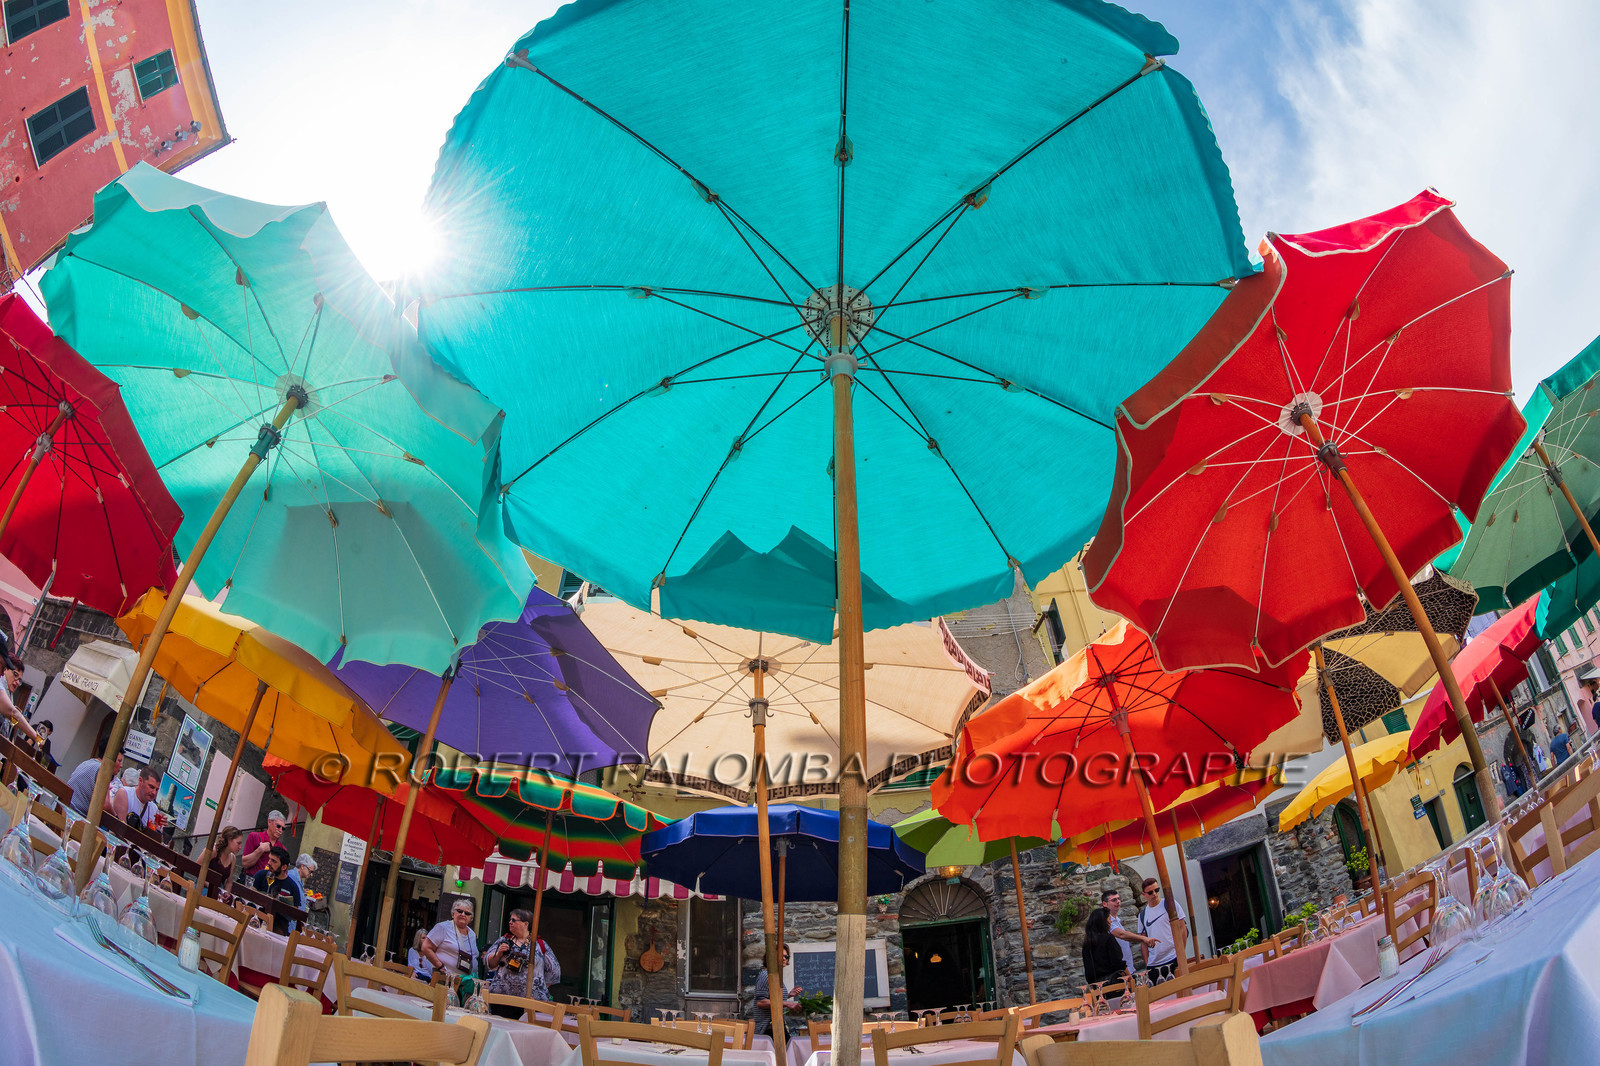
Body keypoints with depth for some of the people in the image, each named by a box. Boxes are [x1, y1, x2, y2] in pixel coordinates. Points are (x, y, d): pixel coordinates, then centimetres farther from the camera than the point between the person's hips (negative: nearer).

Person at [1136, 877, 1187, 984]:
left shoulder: (1170, 904, 2)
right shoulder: (1142, 914, 12)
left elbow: (1182, 928, 1)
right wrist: (1146, 963, 6)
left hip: (1173, 960, -3)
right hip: (1153, 965, 3)